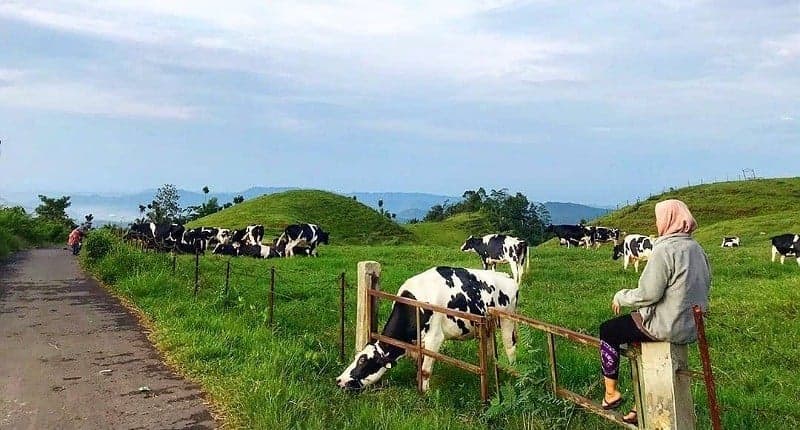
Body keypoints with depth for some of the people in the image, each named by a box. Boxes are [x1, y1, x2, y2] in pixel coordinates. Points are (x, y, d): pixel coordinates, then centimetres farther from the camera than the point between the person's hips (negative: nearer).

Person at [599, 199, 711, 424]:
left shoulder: (665, 250, -20)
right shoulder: (696, 248, 8)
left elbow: (647, 294, -21)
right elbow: (697, 288, 16)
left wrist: (620, 297, -3)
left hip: (667, 327, -9)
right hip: (692, 326, 9)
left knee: (608, 331, 9)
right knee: (636, 337, 28)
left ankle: (611, 393, 17)